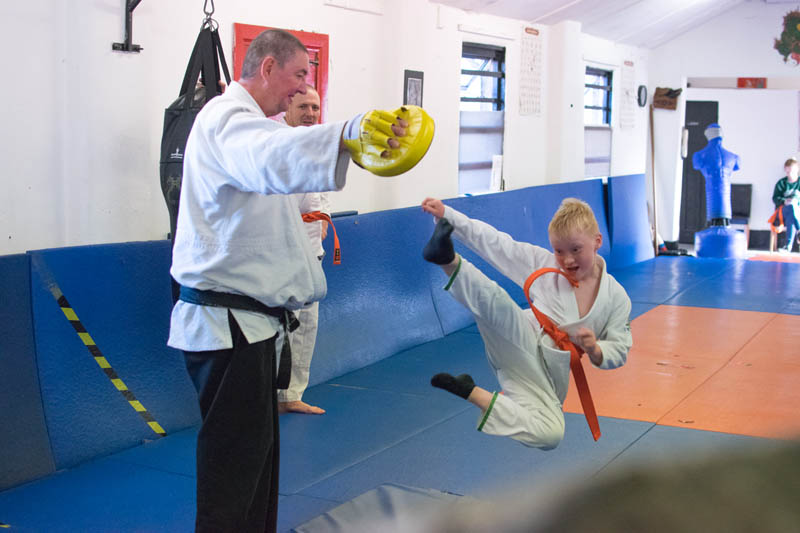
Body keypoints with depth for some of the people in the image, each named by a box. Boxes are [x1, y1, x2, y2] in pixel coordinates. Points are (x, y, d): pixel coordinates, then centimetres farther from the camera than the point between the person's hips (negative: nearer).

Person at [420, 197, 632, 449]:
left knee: (551, 435, -27)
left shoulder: (616, 297, 2)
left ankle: (474, 394, -18)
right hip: (524, 345, -1)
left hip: (549, 377, 1)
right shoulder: (544, 263, 2)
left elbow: (619, 351, 8)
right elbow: (498, 243, -3)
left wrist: (595, 350, -16)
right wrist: (447, 214, -12)